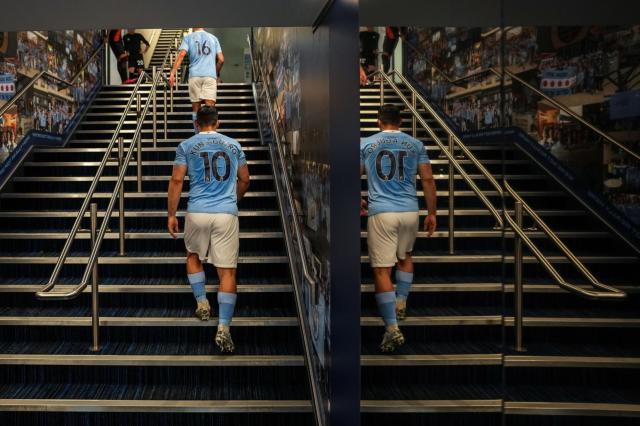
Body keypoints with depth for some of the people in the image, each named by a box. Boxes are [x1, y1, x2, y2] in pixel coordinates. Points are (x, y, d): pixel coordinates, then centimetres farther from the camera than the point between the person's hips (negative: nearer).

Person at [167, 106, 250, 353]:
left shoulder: (186, 146, 5)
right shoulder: (233, 145, 12)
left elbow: (176, 180, -2)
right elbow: (244, 180, 18)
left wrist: (171, 215, 4)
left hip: (197, 212, 0)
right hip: (227, 213, 0)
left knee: (193, 256, 28)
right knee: (227, 270, -1)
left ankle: (202, 303, 26)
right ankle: (223, 328, -8)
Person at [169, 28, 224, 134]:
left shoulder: (188, 38, 8)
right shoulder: (213, 38, 14)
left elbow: (181, 54, -8)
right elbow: (221, 59, 9)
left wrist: (172, 73, -12)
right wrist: (217, 74, 25)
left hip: (194, 76, 0)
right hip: (210, 76, 0)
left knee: (196, 108, 8)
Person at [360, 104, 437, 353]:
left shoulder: (366, 144, 5)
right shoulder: (416, 145, 7)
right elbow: (428, 179, 5)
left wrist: (360, 204, 23)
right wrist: (432, 213, 11)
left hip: (381, 212, -2)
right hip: (410, 211, 3)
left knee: (382, 269, -2)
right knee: (405, 256, 30)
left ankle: (392, 328, -8)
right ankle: (401, 302, 26)